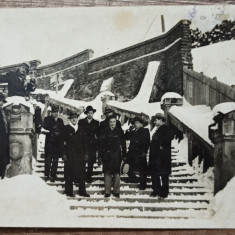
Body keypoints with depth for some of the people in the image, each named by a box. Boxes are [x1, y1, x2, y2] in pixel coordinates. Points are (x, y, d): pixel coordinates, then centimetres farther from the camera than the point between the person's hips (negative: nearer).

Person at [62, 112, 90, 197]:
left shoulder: (81, 129, 14)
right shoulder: (66, 128, 1)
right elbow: (63, 142, -3)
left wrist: (85, 153, 9)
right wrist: (64, 154, -10)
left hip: (80, 154, 4)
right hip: (70, 154, -4)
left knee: (82, 173, 2)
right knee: (69, 173, 1)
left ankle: (82, 191, 10)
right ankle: (69, 192, 10)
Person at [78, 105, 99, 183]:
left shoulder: (96, 123, 11)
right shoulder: (81, 122, 6)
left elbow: (98, 134, 9)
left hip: (93, 145, 2)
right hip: (83, 144, -1)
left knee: (91, 161, 3)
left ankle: (89, 176, 13)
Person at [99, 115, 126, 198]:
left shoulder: (120, 131, 4)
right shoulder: (104, 131, 4)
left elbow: (123, 144, 6)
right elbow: (101, 144, 3)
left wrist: (123, 154, 1)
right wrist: (101, 154, -3)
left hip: (117, 155, 0)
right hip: (107, 155, 0)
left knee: (116, 173, 3)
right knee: (107, 173, 1)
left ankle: (116, 191, 11)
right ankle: (107, 192, 7)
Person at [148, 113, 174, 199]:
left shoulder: (165, 129, -11)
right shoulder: (158, 130, 16)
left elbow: (170, 136, -30)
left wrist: (162, 145, -22)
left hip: (162, 156, -9)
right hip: (155, 156, 9)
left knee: (164, 175, 0)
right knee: (154, 174, 13)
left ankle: (164, 193, 8)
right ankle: (156, 191, 24)